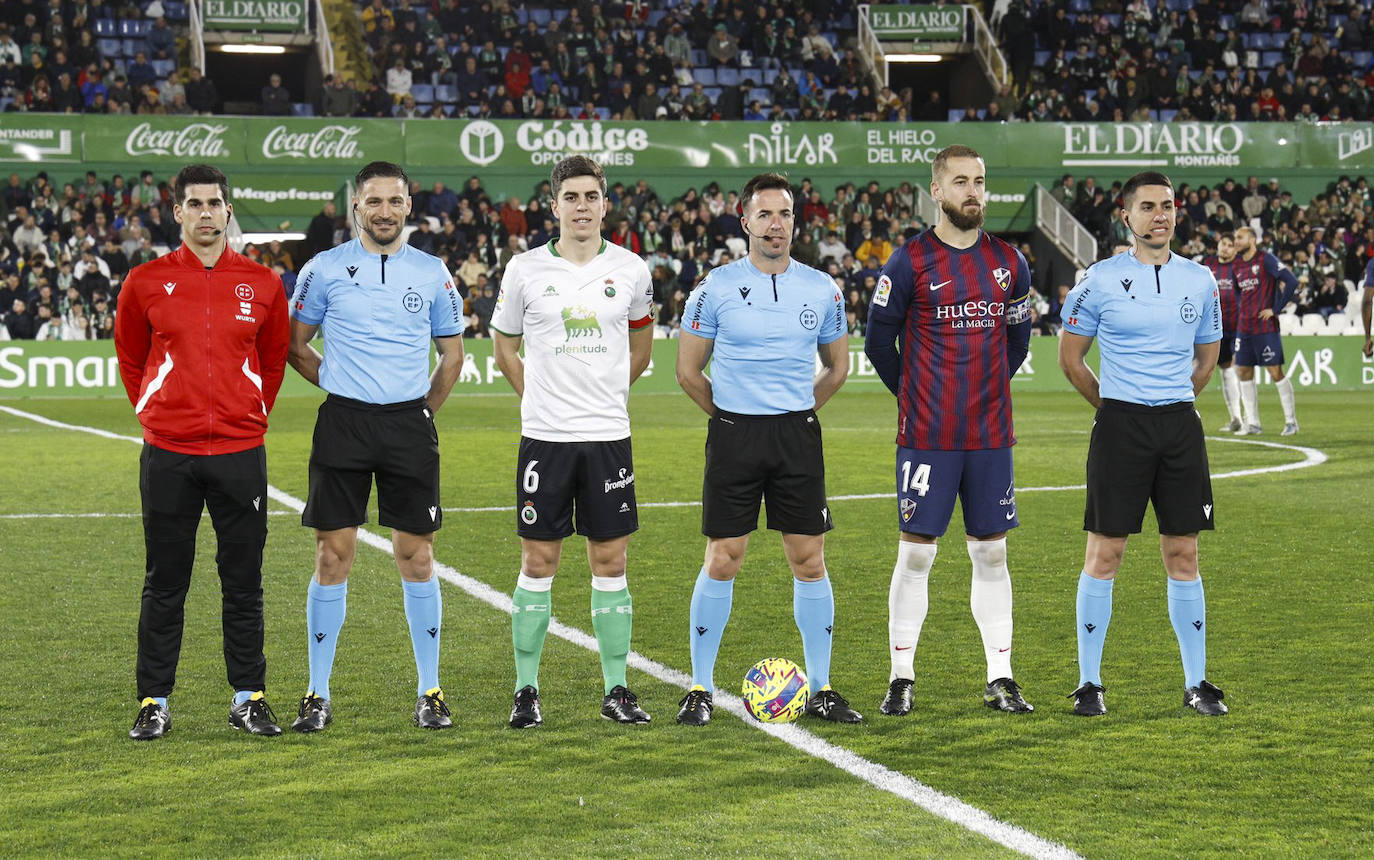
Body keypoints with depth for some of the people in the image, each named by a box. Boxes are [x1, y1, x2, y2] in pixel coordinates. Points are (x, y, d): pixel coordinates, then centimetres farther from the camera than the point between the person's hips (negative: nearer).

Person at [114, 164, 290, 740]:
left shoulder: (261, 284, 4)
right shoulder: (146, 282, 1)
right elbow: (130, 358, 15)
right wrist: (153, 413, 11)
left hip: (241, 450, 1)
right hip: (167, 453, -1)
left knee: (243, 582, 5)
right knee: (164, 584, 4)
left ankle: (249, 697, 14)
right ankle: (154, 702, 10)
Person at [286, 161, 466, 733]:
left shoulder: (432, 273, 6)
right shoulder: (325, 269, 2)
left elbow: (452, 354, 15)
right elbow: (294, 345, 10)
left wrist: (422, 409, 9)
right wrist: (339, 383, 4)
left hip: (410, 424, 1)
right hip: (344, 424, -1)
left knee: (416, 556, 2)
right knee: (333, 556, -1)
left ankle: (429, 692, 10)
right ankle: (318, 695, 7)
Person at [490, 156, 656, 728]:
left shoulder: (631, 270, 3)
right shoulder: (526, 270, -1)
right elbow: (504, 345, 13)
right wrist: (538, 399, 8)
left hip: (609, 435, 1)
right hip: (544, 437, -1)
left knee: (611, 562, 4)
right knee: (538, 562, 1)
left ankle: (616, 690, 10)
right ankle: (526, 691, 9)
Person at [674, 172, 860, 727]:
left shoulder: (822, 290, 5)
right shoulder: (717, 287, -3)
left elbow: (837, 369, 18)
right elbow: (688, 371, 5)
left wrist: (794, 411, 12)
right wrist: (730, 416, 8)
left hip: (797, 435, 2)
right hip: (734, 435, -2)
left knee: (809, 561, 2)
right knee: (722, 561, -2)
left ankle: (820, 690, 11)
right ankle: (701, 689, 7)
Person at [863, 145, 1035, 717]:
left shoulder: (1008, 262, 8)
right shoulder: (909, 262, -5)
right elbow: (878, 341, 3)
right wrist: (915, 395, 8)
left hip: (991, 433, 4)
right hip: (926, 435, -4)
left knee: (991, 553, 7)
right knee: (916, 552, -2)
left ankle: (999, 679, 12)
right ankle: (901, 679, 6)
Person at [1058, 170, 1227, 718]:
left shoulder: (1200, 280, 7)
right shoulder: (1100, 280, -3)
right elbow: (1070, 357, 6)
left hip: (1180, 425, 3)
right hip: (1119, 426, -3)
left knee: (1183, 555, 5)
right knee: (1104, 554, -2)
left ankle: (1197, 683, 12)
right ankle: (1089, 683, 5)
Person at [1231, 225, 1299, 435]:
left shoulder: (1266, 260, -9)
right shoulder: (1237, 265, 12)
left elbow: (1292, 282, -15)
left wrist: (1275, 309, -14)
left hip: (1265, 327, -7)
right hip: (1244, 328, 7)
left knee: (1275, 372, -5)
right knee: (1243, 372, 5)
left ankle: (1291, 421, 3)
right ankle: (1252, 424, 11)